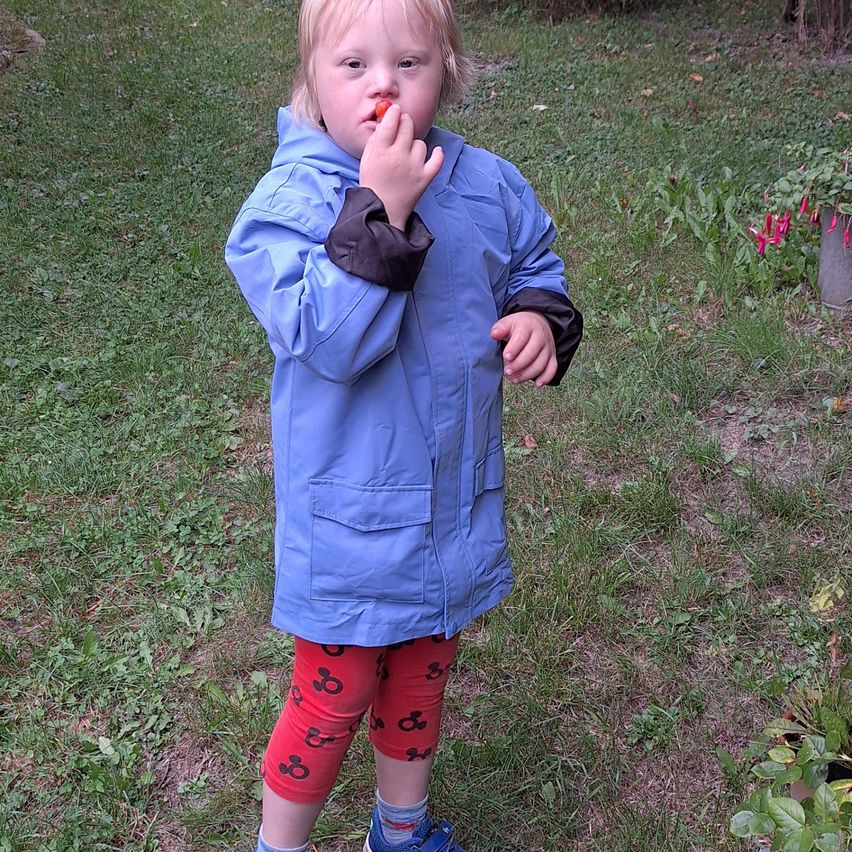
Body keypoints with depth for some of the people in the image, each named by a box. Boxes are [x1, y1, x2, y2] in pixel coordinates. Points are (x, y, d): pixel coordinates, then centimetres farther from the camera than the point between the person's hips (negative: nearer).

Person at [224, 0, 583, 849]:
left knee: (420, 680, 24)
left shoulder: (487, 185, -3)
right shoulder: (289, 201, -19)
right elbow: (328, 338, -30)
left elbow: (534, 264, 14)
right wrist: (380, 210, -35)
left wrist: (540, 317, -8)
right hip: (349, 516, -5)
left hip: (458, 503, 5)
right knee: (335, 692, 9)